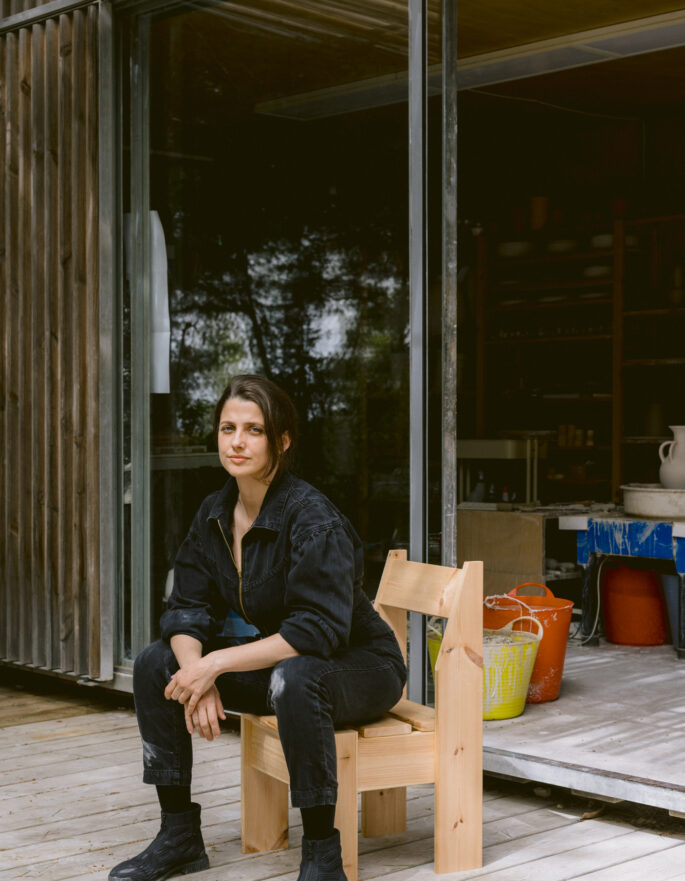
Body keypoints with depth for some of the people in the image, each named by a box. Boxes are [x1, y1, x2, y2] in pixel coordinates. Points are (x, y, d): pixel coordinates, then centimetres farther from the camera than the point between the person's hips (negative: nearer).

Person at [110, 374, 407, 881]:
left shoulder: (313, 518, -24)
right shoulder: (215, 514, -1)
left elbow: (319, 629, -32)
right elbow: (188, 610, -2)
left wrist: (217, 663, -31)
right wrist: (198, 677, -23)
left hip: (357, 665, -7)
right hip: (276, 661, 8)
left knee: (293, 679, -40)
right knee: (155, 664, -4)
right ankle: (180, 837, 5)